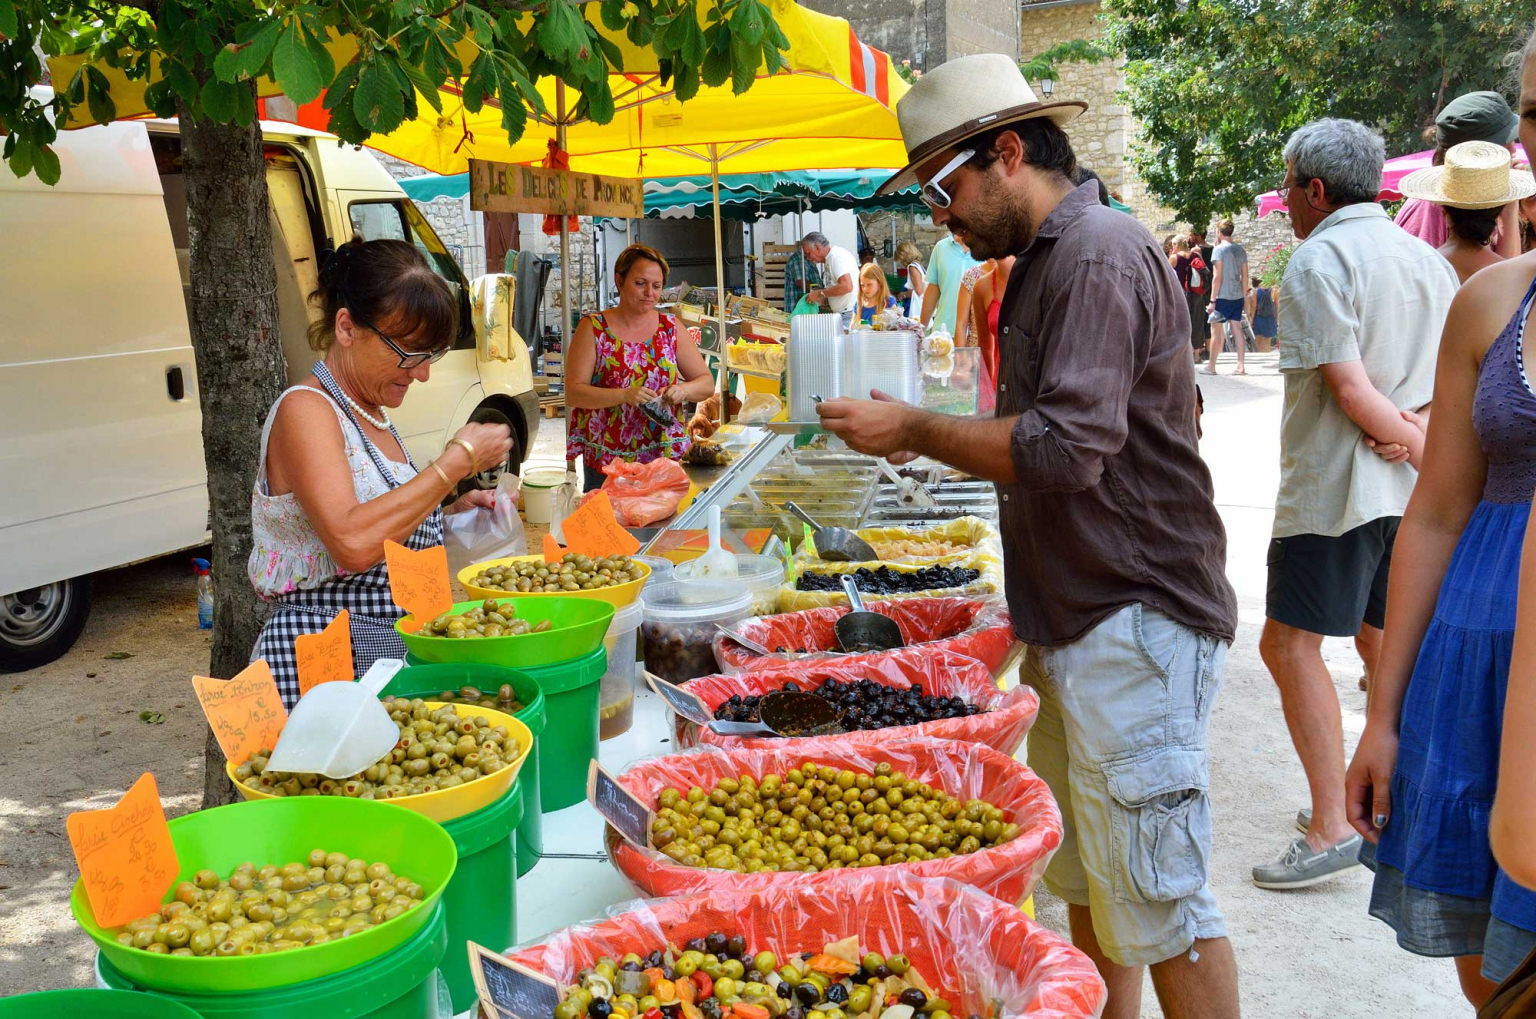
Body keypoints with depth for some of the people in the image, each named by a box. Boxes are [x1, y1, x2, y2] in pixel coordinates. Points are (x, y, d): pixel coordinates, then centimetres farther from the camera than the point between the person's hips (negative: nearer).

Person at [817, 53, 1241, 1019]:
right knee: (1082, 877, 17)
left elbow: (1068, 447, -25)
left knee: (1155, 902, -2)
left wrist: (916, 428, -16)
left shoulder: (1100, 256, -16)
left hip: (1135, 625, -10)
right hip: (1072, 622, 10)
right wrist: (928, 436, 12)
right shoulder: (1043, 261, 17)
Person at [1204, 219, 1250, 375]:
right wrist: (1244, 296, 18)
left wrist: (1212, 300, -11)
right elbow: (1245, 275, 12)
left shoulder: (1219, 249, -9)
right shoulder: (1240, 249, 11)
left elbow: (1217, 276, -13)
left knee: (1216, 329, 1)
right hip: (1238, 296, 6)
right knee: (1237, 328, 6)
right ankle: (1240, 366, 2)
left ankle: (1211, 366, 6)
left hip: (1223, 296, -6)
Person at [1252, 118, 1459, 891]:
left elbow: (1349, 389, -18)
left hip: (1336, 483, -9)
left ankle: (1330, 827, -6)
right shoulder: (1428, 259, 14)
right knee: (1382, 640, 17)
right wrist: (1420, 426, -3)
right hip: (1410, 487, 9)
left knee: (1290, 642, -4)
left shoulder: (1318, 261, -11)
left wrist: (1424, 450, -8)